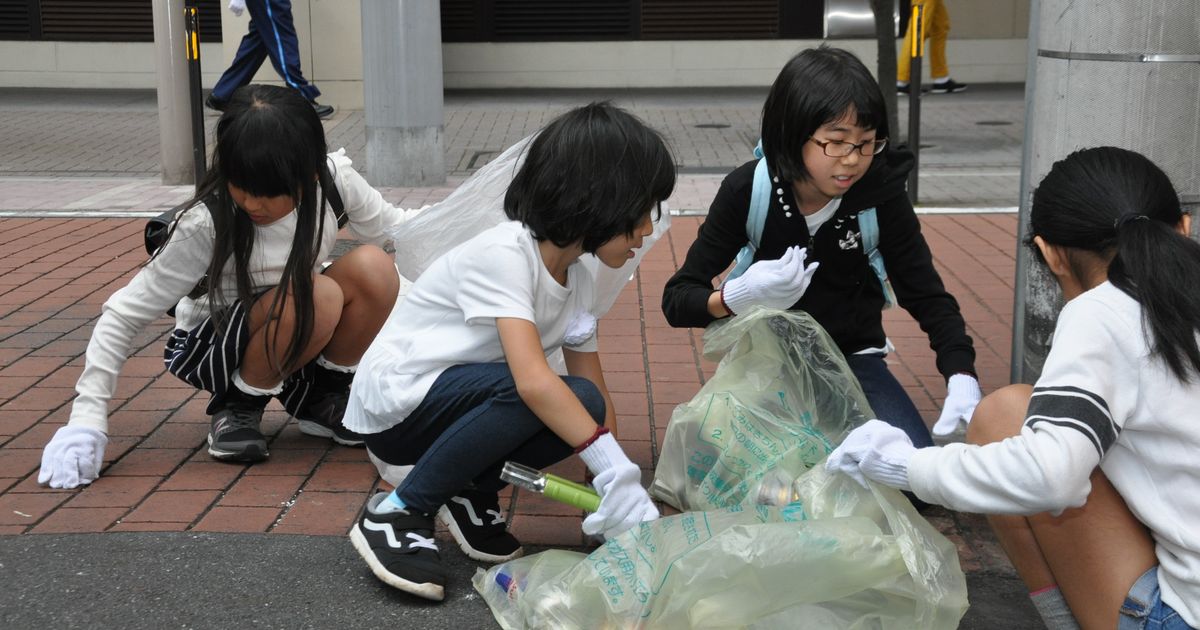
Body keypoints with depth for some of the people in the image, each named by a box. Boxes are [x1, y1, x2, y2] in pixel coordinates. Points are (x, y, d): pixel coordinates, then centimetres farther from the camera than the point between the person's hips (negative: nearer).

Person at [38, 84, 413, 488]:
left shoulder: (332, 179, -18)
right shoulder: (208, 224, -28)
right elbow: (125, 313, -23)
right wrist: (87, 415, -28)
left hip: (301, 339, 4)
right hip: (213, 345, -4)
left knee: (374, 268, -26)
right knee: (317, 298, -36)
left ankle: (323, 399, -3)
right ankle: (238, 405, -9)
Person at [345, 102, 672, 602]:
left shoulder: (579, 283, 1)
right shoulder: (503, 255, -25)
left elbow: (596, 399, 4)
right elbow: (532, 381, -35)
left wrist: (617, 496, -5)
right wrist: (617, 472, -36)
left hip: (458, 403, 7)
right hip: (395, 404, -7)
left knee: (582, 406, -17)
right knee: (542, 400, -31)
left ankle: (473, 493, 4)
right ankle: (396, 513, -18)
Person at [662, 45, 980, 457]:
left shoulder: (881, 193, -16)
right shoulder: (748, 190, -18)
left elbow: (928, 297, -9)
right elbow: (676, 299, -15)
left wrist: (962, 378, -28)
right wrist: (737, 297, -37)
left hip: (853, 358, 1)